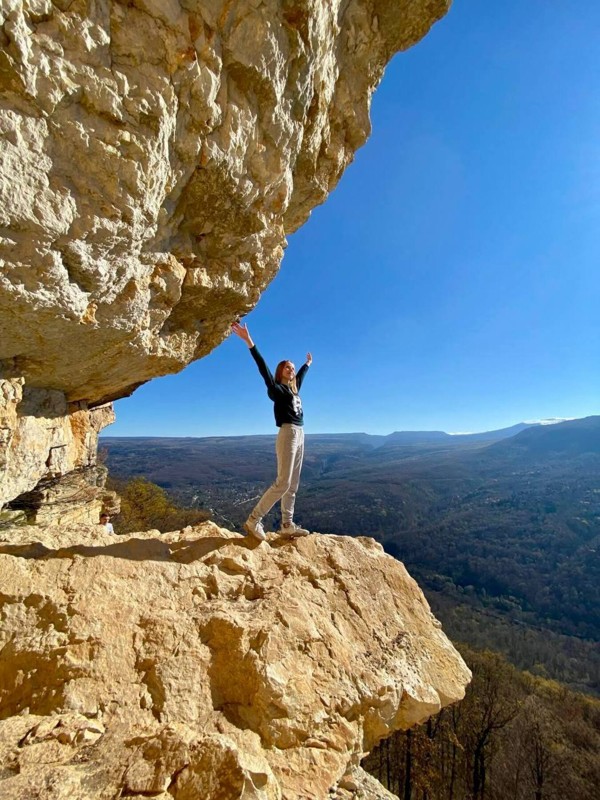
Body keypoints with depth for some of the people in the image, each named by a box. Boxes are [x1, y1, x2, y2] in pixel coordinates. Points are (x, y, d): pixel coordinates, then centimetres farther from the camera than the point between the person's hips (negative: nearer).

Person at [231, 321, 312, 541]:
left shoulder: (294, 389, 17)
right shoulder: (277, 389, -3)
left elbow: (300, 375, 38)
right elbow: (264, 369, -15)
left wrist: (308, 363, 56)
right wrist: (249, 342, -24)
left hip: (300, 435, 8)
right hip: (288, 434, -8)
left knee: (293, 485, 8)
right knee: (282, 483, -12)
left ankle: (287, 525, 14)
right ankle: (253, 521, -2)